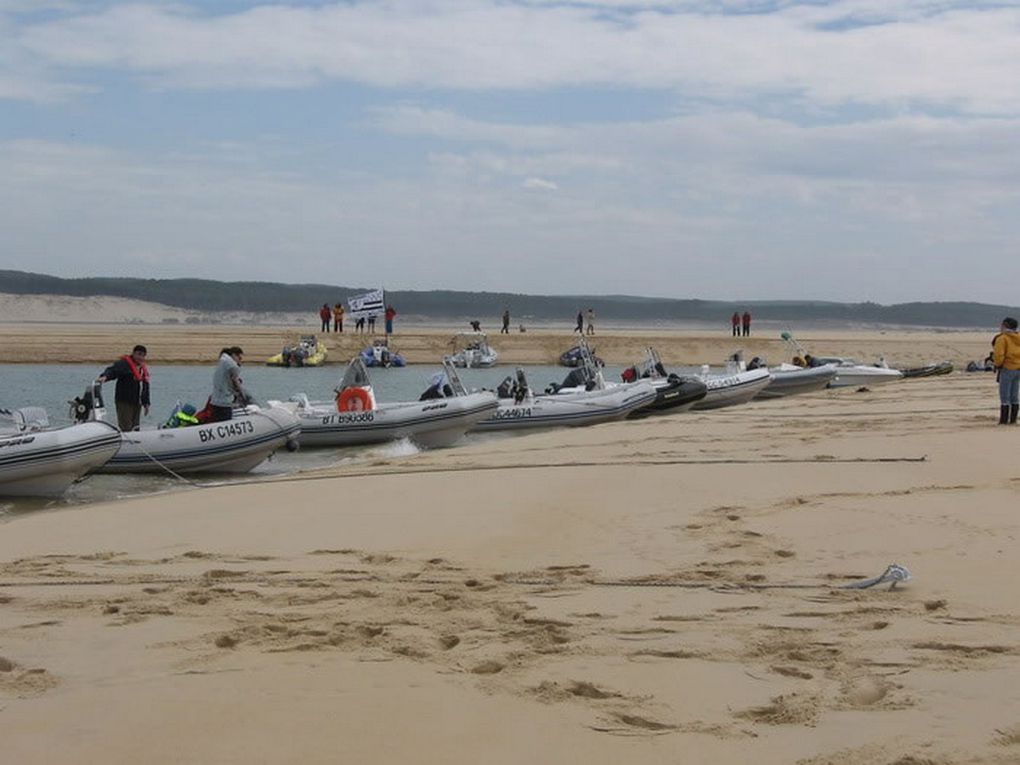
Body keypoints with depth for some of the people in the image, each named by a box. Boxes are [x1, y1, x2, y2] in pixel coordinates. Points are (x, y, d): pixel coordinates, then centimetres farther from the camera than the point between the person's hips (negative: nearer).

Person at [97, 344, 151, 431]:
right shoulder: (124, 363, -8)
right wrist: (104, 376, -47)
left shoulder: (144, 368, 18)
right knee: (126, 428, -13)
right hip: (124, 402, -8)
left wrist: (146, 403, 23)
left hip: (137, 403, 8)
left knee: (135, 427, 11)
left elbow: (145, 387, 25)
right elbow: (112, 370, -26)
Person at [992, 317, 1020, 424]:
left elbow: (999, 355, -20)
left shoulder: (1002, 338, -12)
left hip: (1007, 368, -7)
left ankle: (1004, 420, -4)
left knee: (1004, 396, -3)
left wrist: (998, 364, -1)